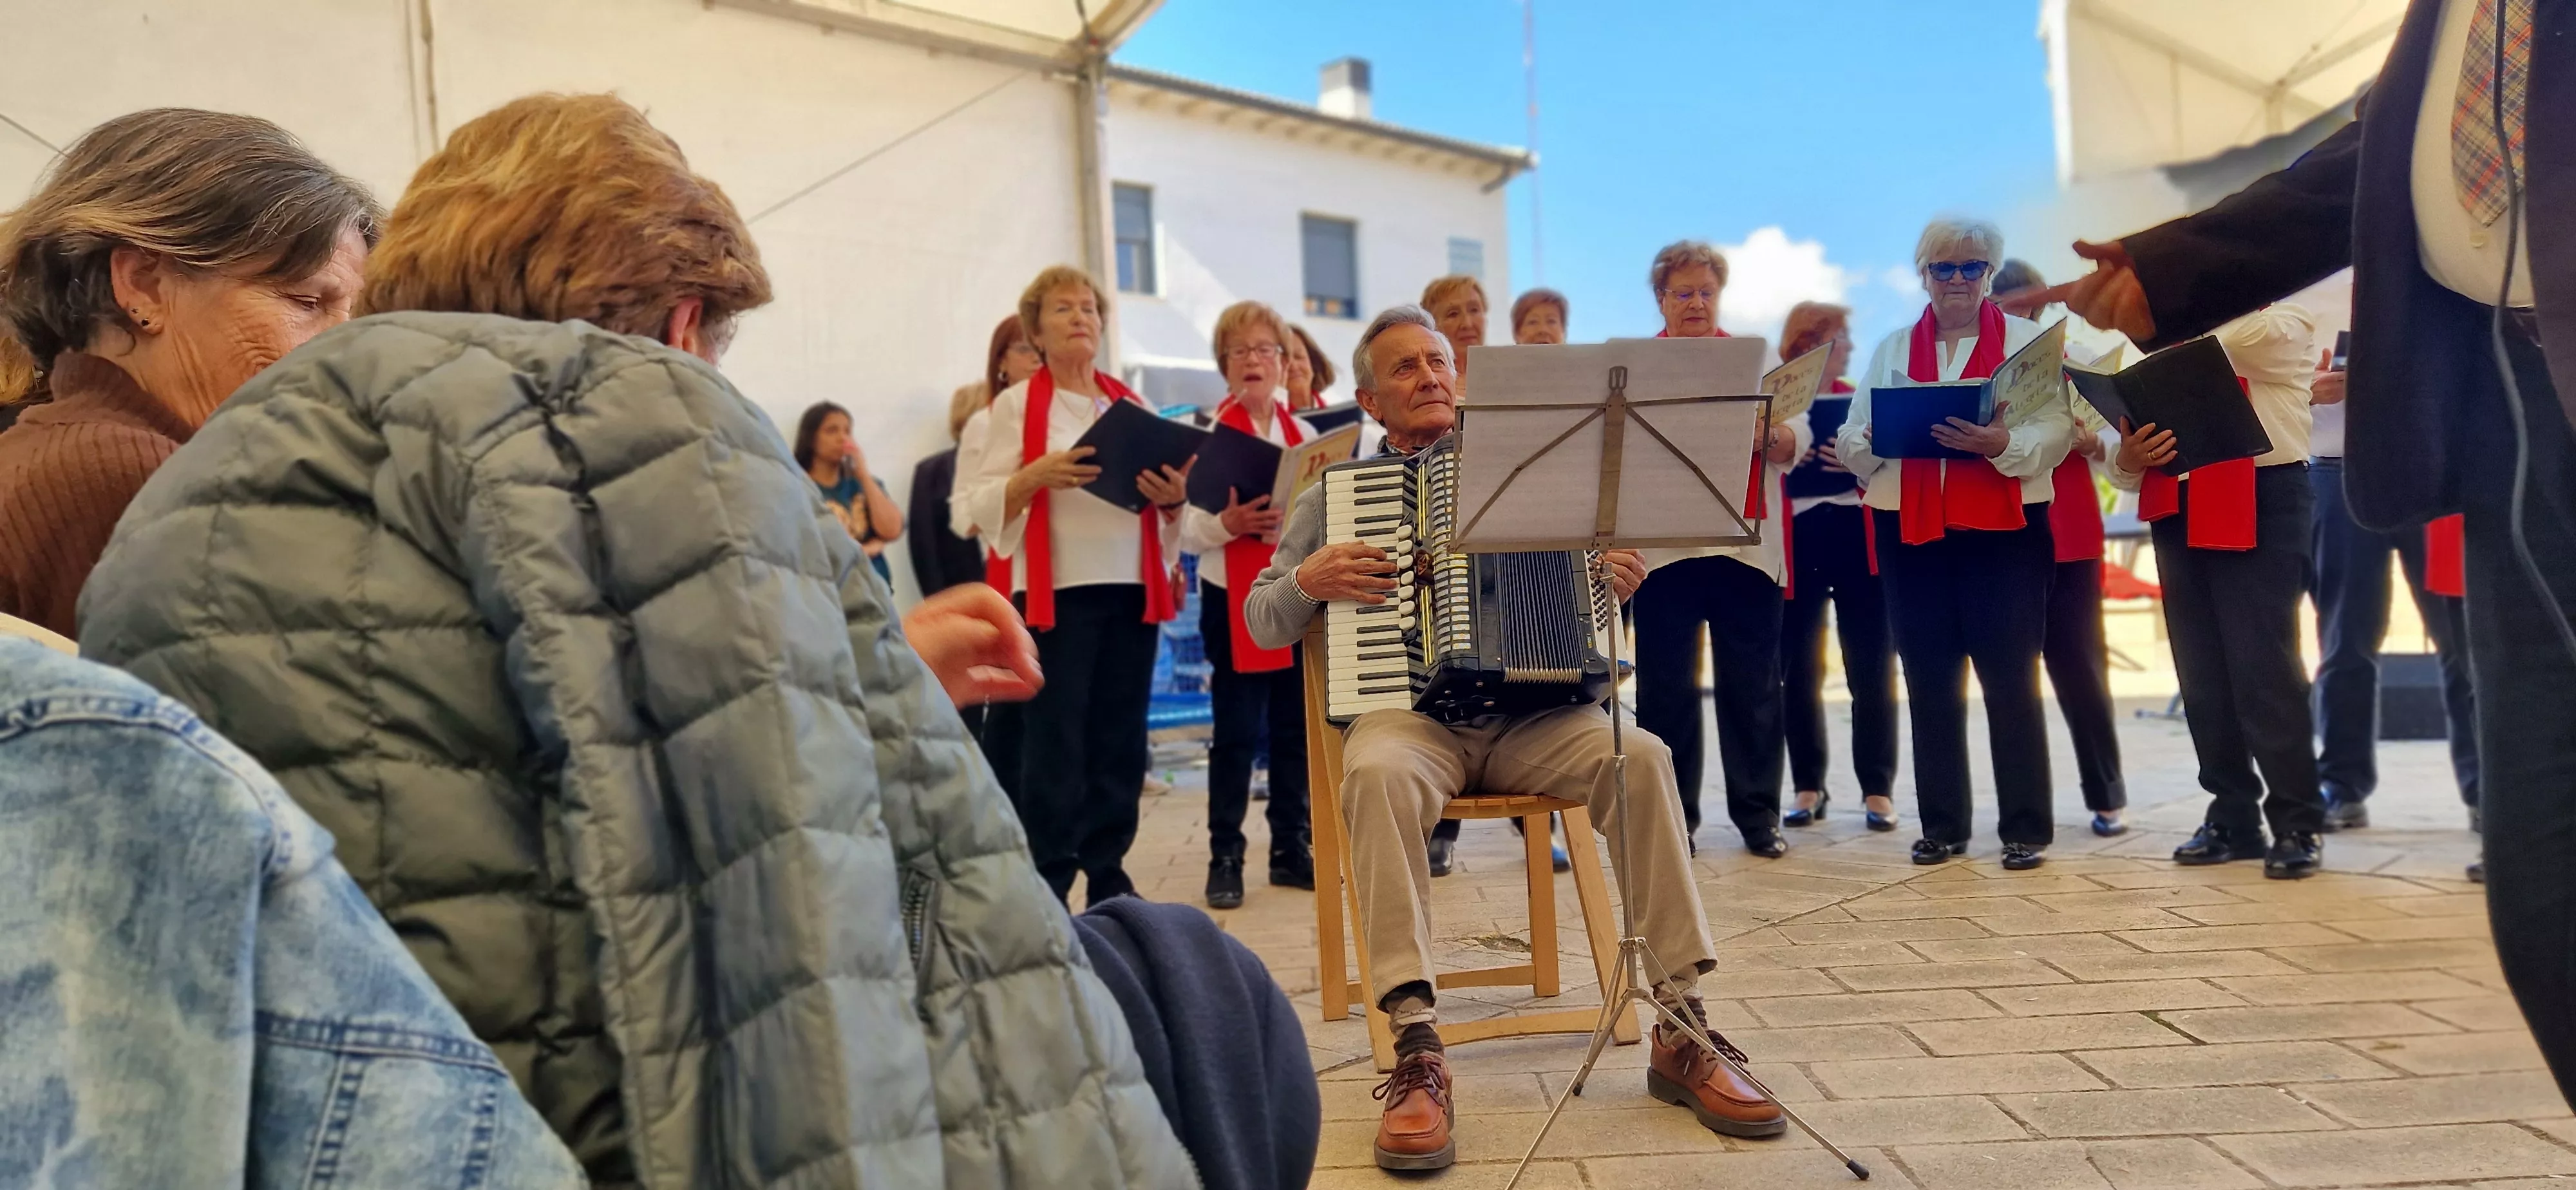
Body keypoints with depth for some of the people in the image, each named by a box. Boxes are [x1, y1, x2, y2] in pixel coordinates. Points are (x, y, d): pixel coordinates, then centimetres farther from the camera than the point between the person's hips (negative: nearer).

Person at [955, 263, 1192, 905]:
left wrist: (1175, 497, -5)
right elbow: (983, 505, -3)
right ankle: (1048, 886, 4)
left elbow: (1167, 502, 17)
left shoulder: (1133, 405, 16)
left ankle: (1109, 876, 17)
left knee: (1122, 740, 6)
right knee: (1054, 743, -5)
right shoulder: (1015, 404, 3)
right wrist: (1038, 475, -20)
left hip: (1134, 588, 4)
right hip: (1056, 591, -4)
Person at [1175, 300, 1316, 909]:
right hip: (1234, 599, -4)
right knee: (1238, 731, -1)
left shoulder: (1304, 433, 10)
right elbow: (1188, 527, -8)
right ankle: (1225, 857, 8)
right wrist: (1226, 523, -27)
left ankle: (1291, 847, 20)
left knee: (1295, 727, 9)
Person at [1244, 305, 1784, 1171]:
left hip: (1529, 714, 2)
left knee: (1641, 754, -28)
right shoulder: (1334, 493, 14)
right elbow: (1260, 622, 12)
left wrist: (1614, 582, 2)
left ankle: (1680, 1029, -21)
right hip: (1407, 714, -2)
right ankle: (1417, 1050, -36)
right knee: (1377, 772, -37)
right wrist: (1310, 581, -8)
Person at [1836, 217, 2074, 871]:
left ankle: (2025, 826, 7)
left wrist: (2001, 442, -24)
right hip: (1911, 528, 3)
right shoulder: (1892, 348, 15)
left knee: (2010, 677, -2)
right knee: (1929, 680, 6)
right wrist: (1877, 440, -15)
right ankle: (1942, 824, 16)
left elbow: (2055, 429, -5)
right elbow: (1851, 438, 7)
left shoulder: (2027, 338, 6)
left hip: (2003, 526, -3)